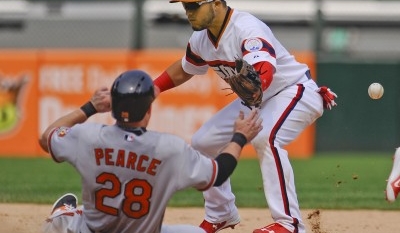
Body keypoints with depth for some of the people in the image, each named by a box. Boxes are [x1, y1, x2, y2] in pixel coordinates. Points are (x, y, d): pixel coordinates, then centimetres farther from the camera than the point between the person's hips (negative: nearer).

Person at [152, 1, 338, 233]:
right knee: (203, 142, 8)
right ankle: (221, 214, 27)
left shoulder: (247, 29, -31)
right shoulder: (200, 40, -6)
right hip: (255, 100, 9)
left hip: (295, 91, -9)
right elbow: (184, 69, 16)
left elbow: (264, 73, -49)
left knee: (265, 138, -35)